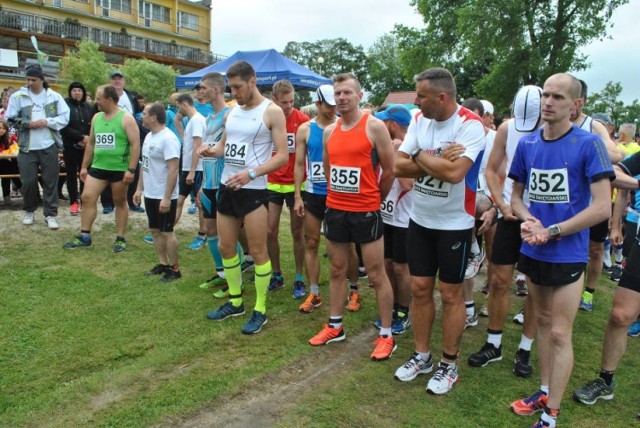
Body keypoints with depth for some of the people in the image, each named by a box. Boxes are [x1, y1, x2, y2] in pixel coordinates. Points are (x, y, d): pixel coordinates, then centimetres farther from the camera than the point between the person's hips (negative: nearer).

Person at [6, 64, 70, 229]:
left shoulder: (54, 96, 2)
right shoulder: (18, 96, 2)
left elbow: (65, 117, 1)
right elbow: (10, 119, 4)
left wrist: (48, 122, -13)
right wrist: (27, 124, -11)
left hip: (49, 147, 0)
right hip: (27, 147, 1)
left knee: (50, 181, 3)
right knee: (28, 181, 5)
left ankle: (50, 214, 11)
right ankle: (30, 211, 26)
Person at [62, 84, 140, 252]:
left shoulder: (126, 118, -10)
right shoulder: (96, 118, 9)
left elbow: (135, 145, -14)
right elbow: (91, 144, 17)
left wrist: (131, 170, -19)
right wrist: (84, 166, 15)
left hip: (119, 169, -6)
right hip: (98, 167, 6)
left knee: (120, 202, 6)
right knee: (87, 198, 1)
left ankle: (120, 238, 15)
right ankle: (84, 236, 11)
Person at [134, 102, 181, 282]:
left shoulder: (168, 139, -19)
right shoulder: (149, 136, 10)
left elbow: (173, 170, -23)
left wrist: (167, 197, -25)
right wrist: (140, 188, 16)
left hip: (164, 197, -9)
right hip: (150, 194, 9)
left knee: (167, 232, 0)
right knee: (155, 230, 14)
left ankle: (174, 269, 12)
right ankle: (163, 263, 27)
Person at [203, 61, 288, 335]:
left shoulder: (272, 112, -9)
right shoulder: (232, 111, 12)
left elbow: (282, 156, -14)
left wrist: (251, 173, -25)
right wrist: (212, 151, -3)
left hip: (253, 190, -7)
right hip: (226, 187, 8)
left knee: (258, 251, 1)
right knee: (225, 247, 14)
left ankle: (260, 310, 15)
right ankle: (235, 301, 31)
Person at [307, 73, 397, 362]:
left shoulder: (375, 126, -8)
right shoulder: (329, 131, 9)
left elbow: (390, 169, -4)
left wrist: (375, 198, 8)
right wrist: (339, 194, 15)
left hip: (366, 212, -6)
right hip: (335, 210, 6)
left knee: (377, 275, 2)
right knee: (337, 270, 15)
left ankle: (386, 336, 14)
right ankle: (335, 327, 30)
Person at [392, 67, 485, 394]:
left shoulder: (470, 125, -17)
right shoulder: (419, 120, 2)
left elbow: (454, 173, -29)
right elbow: (399, 166, -5)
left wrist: (420, 156, -14)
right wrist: (437, 163, -18)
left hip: (454, 224, -5)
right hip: (419, 219, 6)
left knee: (451, 295, 7)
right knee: (420, 289, 12)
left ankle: (449, 364, 24)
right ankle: (421, 355, 29)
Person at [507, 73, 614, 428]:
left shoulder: (588, 144, -12)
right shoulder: (527, 144, 2)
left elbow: (602, 207, -15)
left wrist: (550, 231, -18)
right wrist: (528, 219, -11)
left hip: (567, 254, -5)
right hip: (533, 252, 5)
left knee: (559, 333, 2)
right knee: (543, 322, 17)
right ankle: (544, 392, 34)